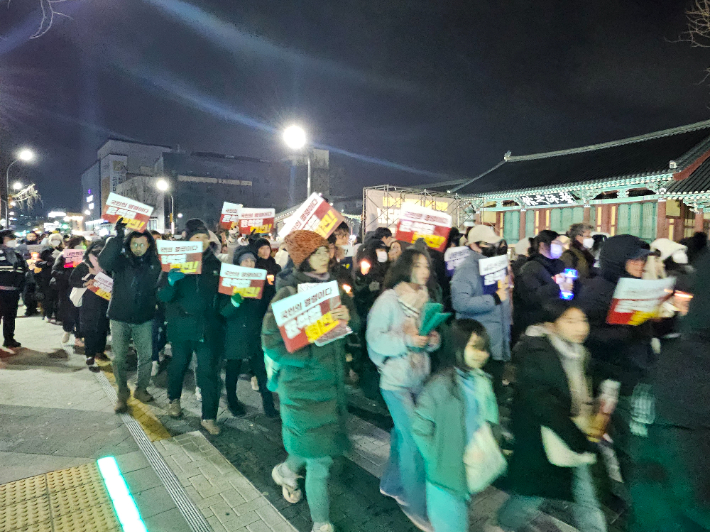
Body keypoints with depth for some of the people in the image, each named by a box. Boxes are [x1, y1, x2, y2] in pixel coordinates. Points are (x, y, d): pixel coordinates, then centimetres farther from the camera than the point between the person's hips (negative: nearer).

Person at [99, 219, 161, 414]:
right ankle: (122, 393, 23)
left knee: (146, 355, 8)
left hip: (144, 318, 1)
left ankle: (141, 389, 28)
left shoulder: (154, 263, 1)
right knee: (119, 358, 6)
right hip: (120, 317, -1)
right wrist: (118, 235, -32)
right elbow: (104, 261, -27)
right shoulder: (121, 260, -5)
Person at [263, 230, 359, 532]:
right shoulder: (289, 293, -16)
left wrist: (349, 317, -16)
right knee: (319, 460, 4)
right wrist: (311, 355, -22)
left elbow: (354, 322, 7)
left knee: (316, 445, 20)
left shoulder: (332, 285, 3)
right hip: (304, 385, -6)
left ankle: (286, 471, 50)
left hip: (333, 380, 6)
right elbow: (272, 342, -18)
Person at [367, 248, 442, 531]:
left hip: (419, 378, 6)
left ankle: (391, 484, 40)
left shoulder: (426, 299, 2)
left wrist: (433, 340, -9)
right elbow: (374, 338, -16)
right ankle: (417, 505, 17)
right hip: (395, 379, -6)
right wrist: (406, 341, -25)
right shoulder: (389, 300, -16)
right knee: (414, 439, -2)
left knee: (404, 433, 18)